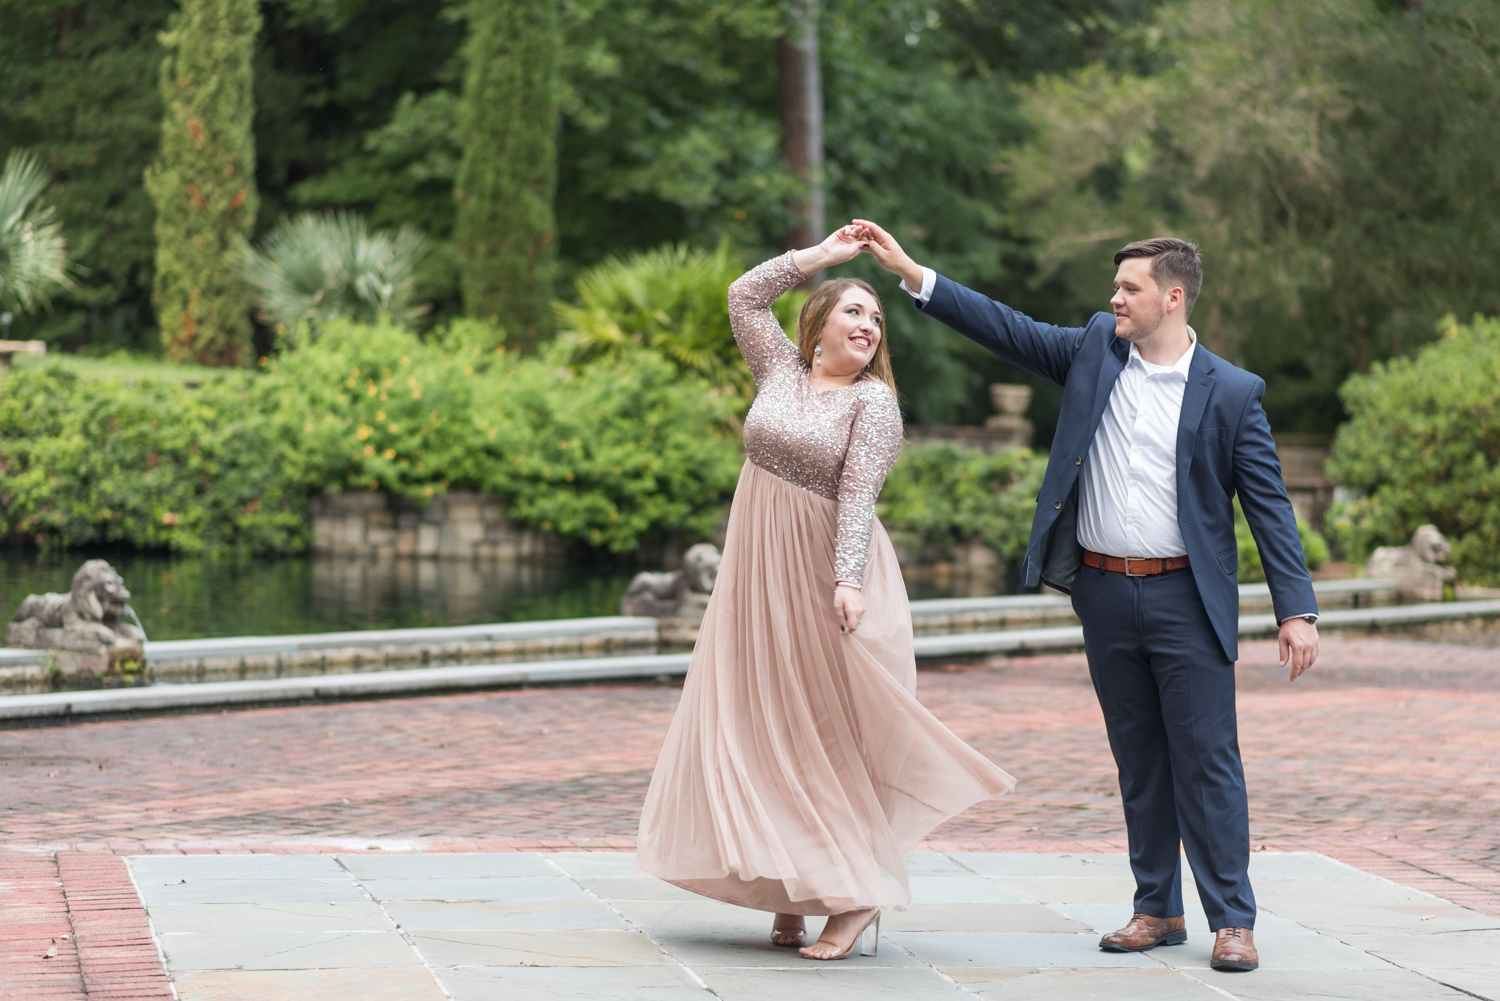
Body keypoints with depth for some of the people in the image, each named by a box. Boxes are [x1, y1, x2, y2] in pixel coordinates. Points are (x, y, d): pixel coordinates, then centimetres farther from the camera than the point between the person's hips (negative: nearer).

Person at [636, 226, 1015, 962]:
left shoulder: (874, 402, -7)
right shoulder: (782, 371, 8)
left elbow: (857, 497, -17)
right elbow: (745, 297, 11)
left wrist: (848, 580, -28)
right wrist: (821, 256, 8)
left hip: (823, 573, -6)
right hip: (759, 567, 6)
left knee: (827, 727, -6)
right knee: (766, 725, 5)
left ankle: (854, 897, -2)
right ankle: (790, 893, 10)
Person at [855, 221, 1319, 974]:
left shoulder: (1231, 394, -5)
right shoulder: (1096, 349, 6)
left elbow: (1269, 505, -5)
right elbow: (1008, 330, 7)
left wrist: (1296, 610, -11)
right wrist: (911, 274, 0)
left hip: (1186, 598, -4)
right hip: (1105, 593, 4)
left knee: (1207, 761, -3)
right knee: (1138, 761, 11)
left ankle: (1233, 920, 2)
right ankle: (1158, 910, 20)